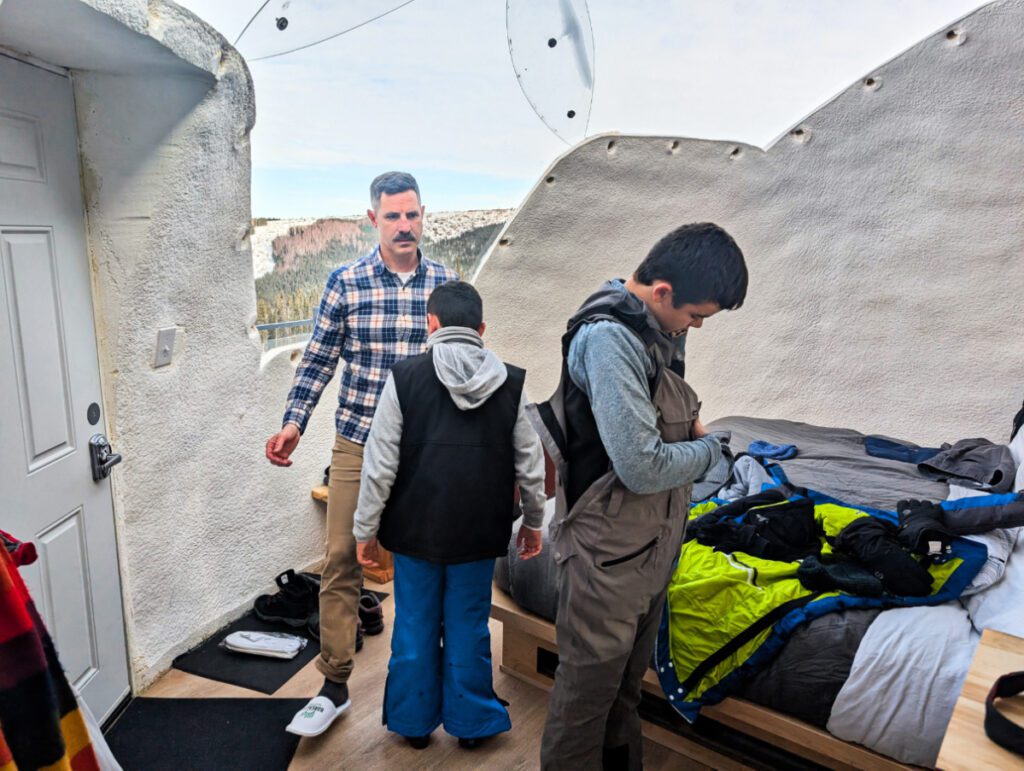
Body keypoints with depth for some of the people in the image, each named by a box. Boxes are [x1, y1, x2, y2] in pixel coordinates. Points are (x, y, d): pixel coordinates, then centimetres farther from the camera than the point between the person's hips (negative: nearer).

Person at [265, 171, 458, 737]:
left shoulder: (447, 284, 0)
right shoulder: (346, 282, -3)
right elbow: (318, 360, 1)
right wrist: (294, 423, -8)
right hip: (358, 442, 0)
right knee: (341, 561, 3)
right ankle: (334, 686, 19)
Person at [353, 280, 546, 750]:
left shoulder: (405, 378, -9)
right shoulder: (510, 383, -3)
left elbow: (380, 464, -8)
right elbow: (530, 465, 1)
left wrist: (365, 529, 2)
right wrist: (533, 521, 15)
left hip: (415, 527, -1)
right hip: (479, 531, 1)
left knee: (414, 626, 14)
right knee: (468, 627, 14)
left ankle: (415, 721, 30)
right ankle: (471, 722, 29)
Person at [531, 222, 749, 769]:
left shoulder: (656, 327, 3)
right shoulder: (608, 337, -26)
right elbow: (643, 467, -29)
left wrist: (687, 417, 1)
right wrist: (711, 451, -11)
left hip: (654, 540, 9)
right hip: (610, 550, -9)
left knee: (628, 674, 24)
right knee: (588, 683, 10)